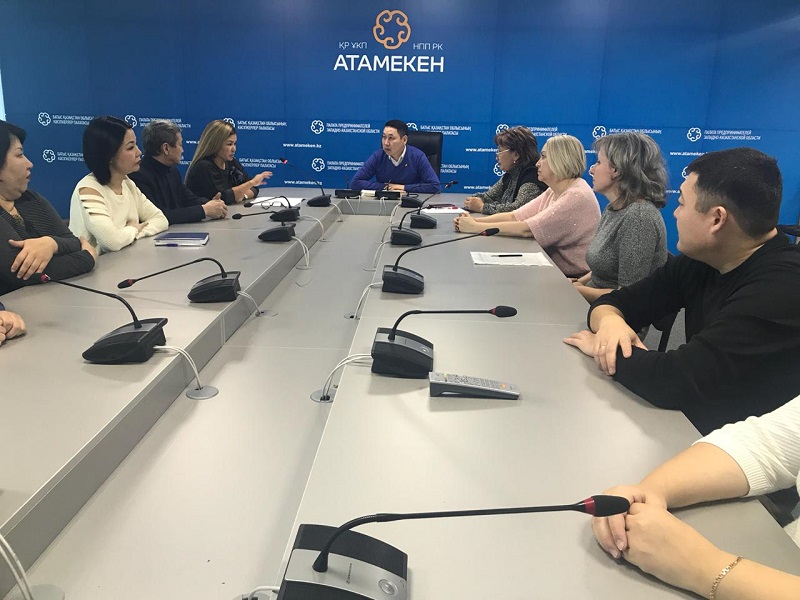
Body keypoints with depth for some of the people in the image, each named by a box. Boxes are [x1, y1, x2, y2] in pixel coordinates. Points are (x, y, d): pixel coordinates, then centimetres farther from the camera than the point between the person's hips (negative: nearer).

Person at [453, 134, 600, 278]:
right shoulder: (553, 192, 10)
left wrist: (475, 227, -20)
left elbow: (526, 229, -24)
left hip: (575, 280, -7)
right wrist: (475, 220, -11)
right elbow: (515, 216, 4)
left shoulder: (577, 196, -20)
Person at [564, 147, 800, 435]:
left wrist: (601, 346, -16)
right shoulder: (699, 261, -2)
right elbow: (614, 302, 3)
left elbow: (676, 380, -32)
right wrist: (609, 321, -19)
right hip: (692, 424, 6)